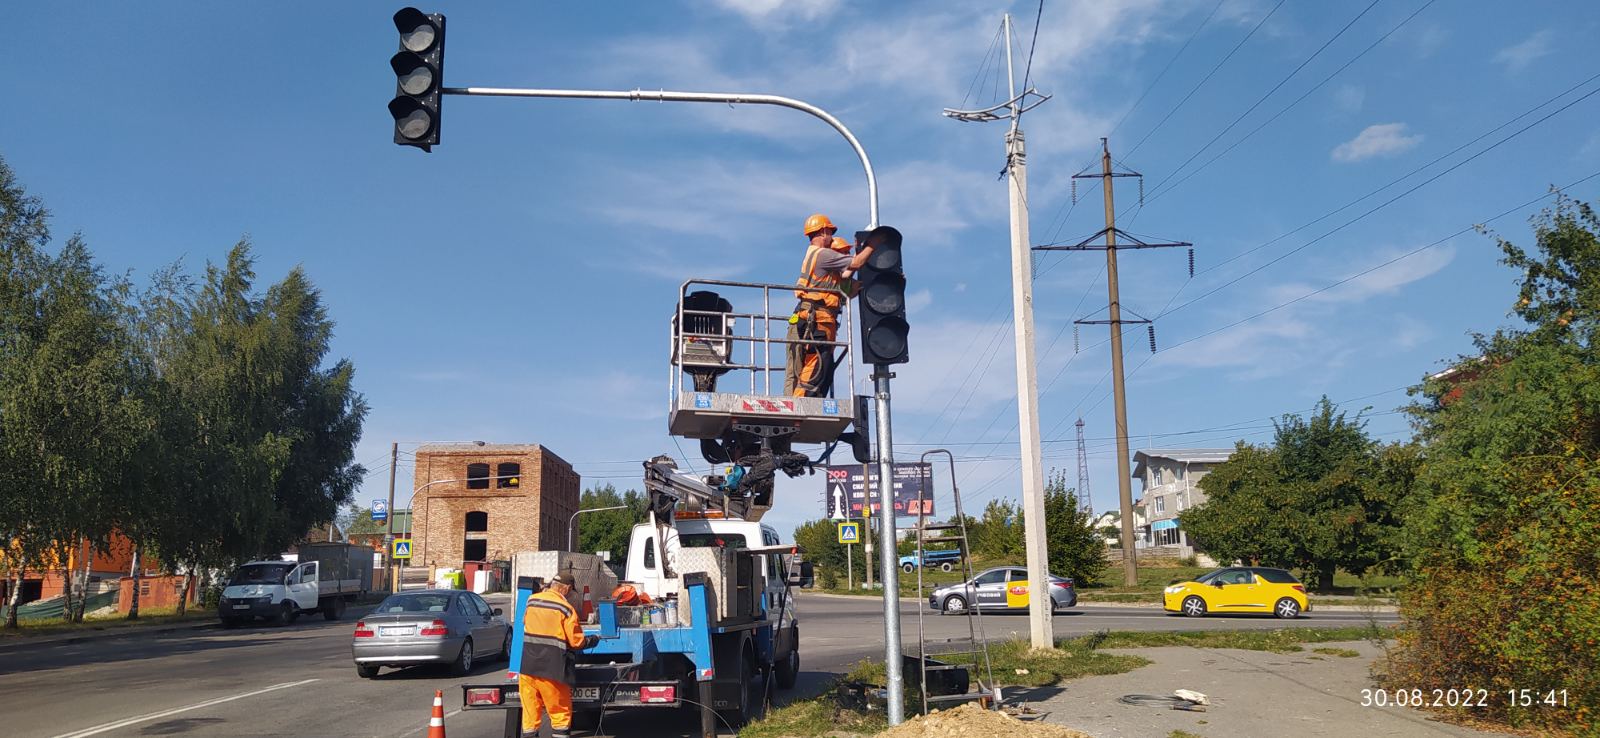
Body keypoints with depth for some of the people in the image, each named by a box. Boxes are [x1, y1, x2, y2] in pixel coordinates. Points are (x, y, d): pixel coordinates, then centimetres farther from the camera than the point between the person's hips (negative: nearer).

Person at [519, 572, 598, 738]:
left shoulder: (532, 600, 6)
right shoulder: (566, 608, -10)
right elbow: (576, 642, -8)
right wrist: (594, 640, 11)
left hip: (527, 666, 5)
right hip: (552, 668, -5)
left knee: (530, 709, 10)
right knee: (560, 711, 8)